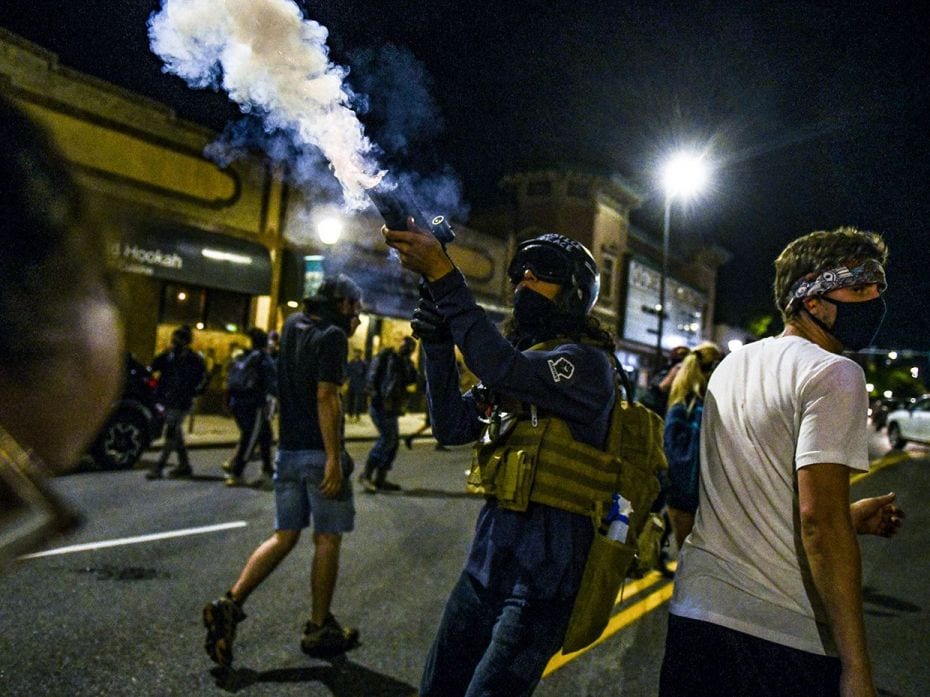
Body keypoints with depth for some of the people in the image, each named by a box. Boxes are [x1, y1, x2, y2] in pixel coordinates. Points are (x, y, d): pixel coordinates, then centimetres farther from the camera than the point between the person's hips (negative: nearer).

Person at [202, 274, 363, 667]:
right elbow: (326, 397, -19)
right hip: (318, 453, -7)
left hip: (288, 450, 8)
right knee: (327, 539, 5)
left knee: (284, 536, 13)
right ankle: (318, 630, 15)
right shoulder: (332, 335, -11)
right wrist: (335, 458, -21)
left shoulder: (293, 325, 14)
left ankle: (230, 604, 1)